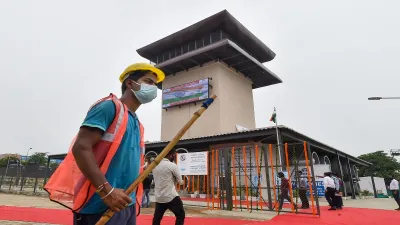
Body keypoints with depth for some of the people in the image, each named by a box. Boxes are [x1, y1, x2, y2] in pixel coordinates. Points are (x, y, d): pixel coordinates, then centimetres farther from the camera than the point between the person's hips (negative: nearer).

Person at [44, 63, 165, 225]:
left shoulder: (137, 125, 15)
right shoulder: (110, 106, -8)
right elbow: (81, 147, -17)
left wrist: (132, 199, 14)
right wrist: (106, 191, -22)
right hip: (101, 207, -8)